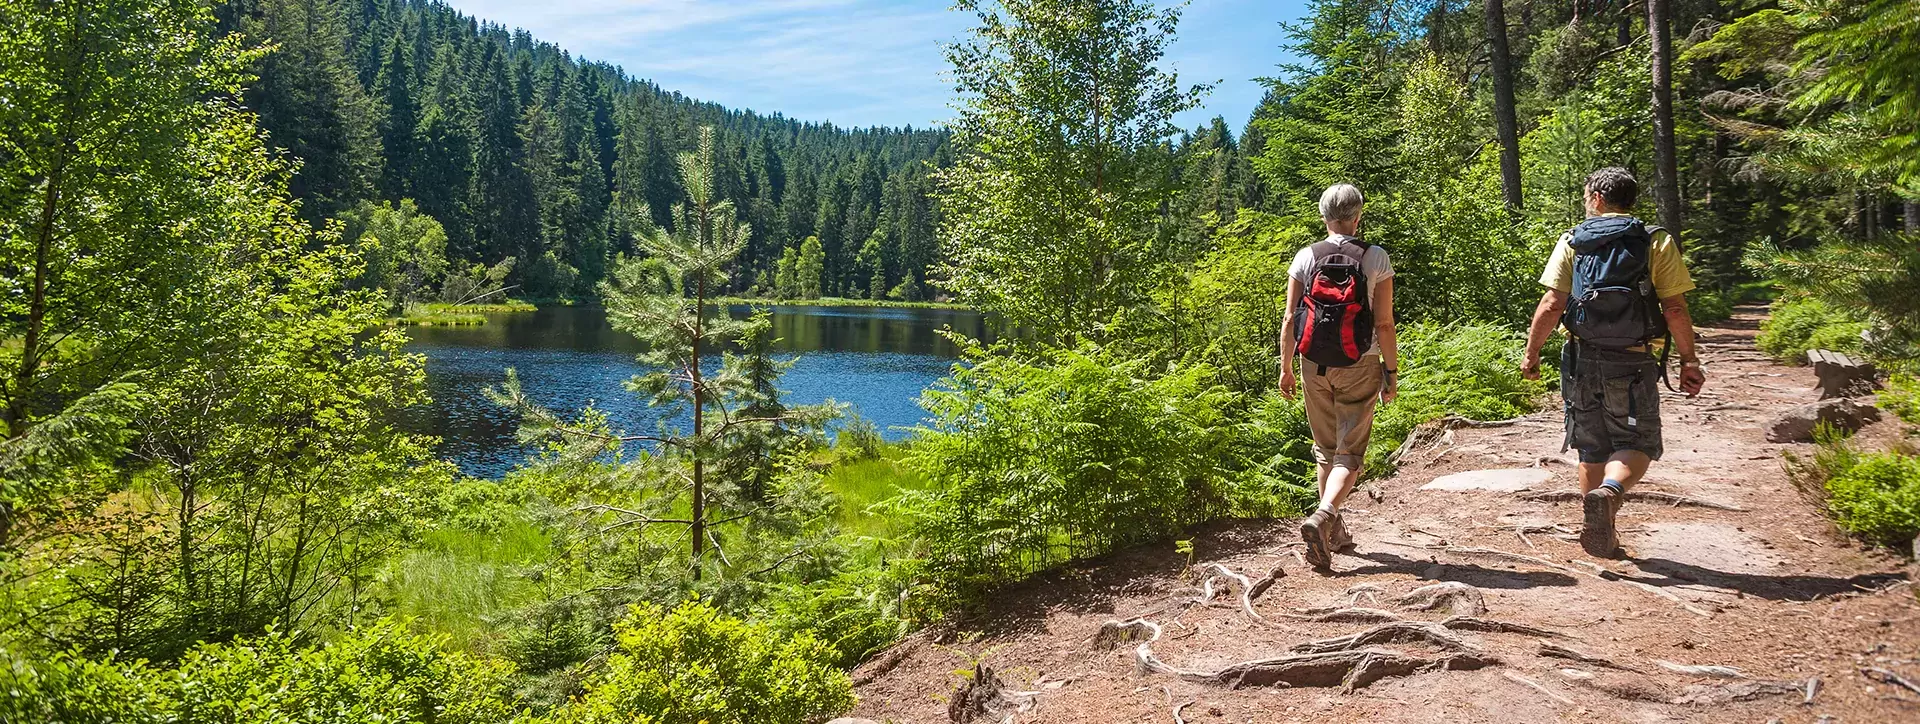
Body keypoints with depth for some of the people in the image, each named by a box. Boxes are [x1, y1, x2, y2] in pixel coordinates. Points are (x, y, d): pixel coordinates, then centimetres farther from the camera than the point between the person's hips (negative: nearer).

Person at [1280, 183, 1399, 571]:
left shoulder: (1306, 257, -2)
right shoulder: (1375, 259, -7)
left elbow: (1290, 319, -1)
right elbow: (1384, 323, -8)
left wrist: (1285, 367, 7)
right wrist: (1392, 371, 2)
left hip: (1315, 365, 3)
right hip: (1360, 366, -3)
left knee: (1326, 449, 17)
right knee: (1350, 453, 0)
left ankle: (1335, 531, 25)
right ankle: (1323, 517, -23)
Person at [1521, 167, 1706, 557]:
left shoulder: (1572, 241, 2)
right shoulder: (1657, 242, 0)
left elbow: (1551, 305, -6)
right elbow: (1675, 309, -6)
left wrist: (1532, 353, 3)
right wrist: (1689, 361, 3)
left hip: (1582, 360, 2)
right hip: (1634, 364, -2)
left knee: (1592, 449, 14)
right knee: (1637, 445, 7)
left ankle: (1598, 529, 21)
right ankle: (1609, 493, -24)